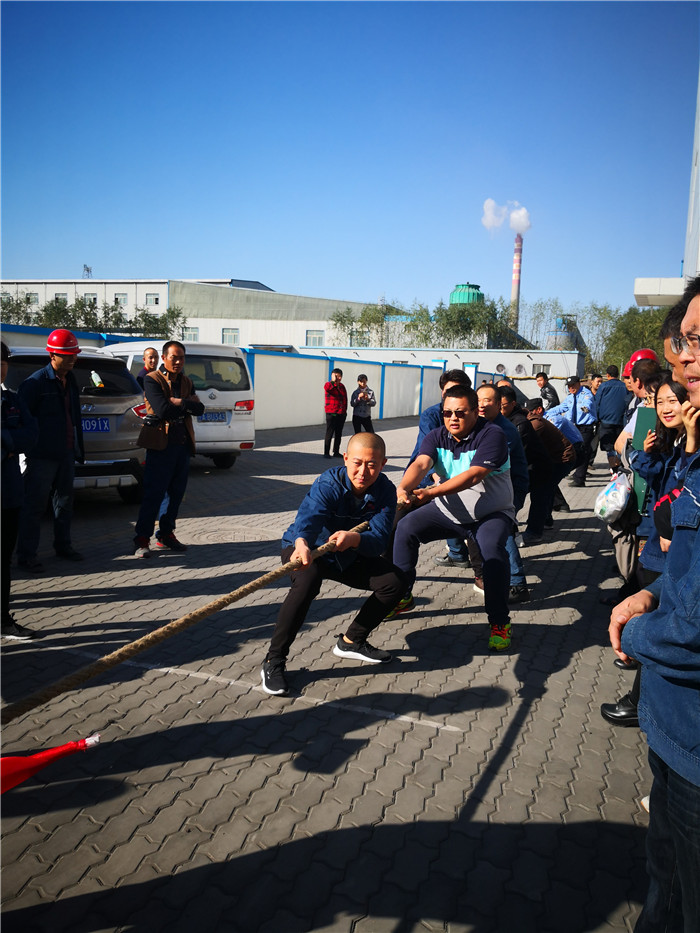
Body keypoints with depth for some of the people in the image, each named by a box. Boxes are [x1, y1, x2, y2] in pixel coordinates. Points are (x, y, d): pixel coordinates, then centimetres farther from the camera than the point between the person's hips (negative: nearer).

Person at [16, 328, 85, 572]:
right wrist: (28, 449, -13)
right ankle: (27, 555, 7)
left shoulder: (70, 380, 10)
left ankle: (63, 545, 30)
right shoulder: (36, 382, -12)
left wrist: (77, 447, 14)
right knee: (35, 505, -2)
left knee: (65, 500, 16)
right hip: (42, 456, -7)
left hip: (66, 452, 7)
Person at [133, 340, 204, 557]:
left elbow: (199, 409, 4)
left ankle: (165, 534, 20)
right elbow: (163, 409, -18)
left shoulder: (186, 382, 16)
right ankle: (142, 539, 2)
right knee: (154, 493, -5)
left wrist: (179, 403, -12)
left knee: (176, 493, 9)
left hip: (183, 444, 6)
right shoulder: (152, 380, -4)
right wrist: (187, 405, -5)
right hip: (161, 444, -6)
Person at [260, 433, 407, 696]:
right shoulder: (328, 484, -28)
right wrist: (301, 543, -69)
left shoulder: (385, 491, -17)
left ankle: (351, 641, 10)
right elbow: (308, 516, -46)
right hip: (305, 549, -5)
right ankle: (273, 661, -22)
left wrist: (354, 538, -51)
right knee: (308, 581, -37)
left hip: (348, 556, 5)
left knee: (395, 582, -9)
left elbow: (379, 540, -28)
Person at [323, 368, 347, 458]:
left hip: (341, 414, 6)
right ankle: (326, 453, 4)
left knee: (338, 434, 11)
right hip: (331, 413, -6)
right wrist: (333, 381, -22)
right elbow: (327, 388, -30)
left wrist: (345, 410, 14)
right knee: (329, 434, -2)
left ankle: (336, 452, 21)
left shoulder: (342, 386, 13)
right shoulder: (328, 384, -4)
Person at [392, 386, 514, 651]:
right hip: (447, 511, 5)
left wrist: (430, 493, -41)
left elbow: (472, 476, -32)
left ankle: (500, 622, -15)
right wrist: (403, 488, -43)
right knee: (405, 527, -11)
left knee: (492, 549, -32)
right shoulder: (437, 437, -3)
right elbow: (420, 464, -21)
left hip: (490, 514, -5)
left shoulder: (492, 436, -19)